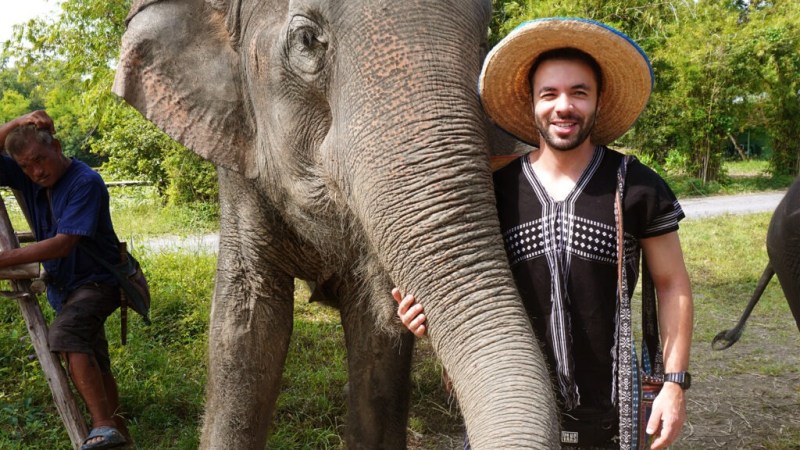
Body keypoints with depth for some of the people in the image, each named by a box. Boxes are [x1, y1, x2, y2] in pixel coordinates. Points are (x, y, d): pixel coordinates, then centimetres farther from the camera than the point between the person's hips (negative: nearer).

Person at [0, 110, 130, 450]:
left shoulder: (86, 183, -21)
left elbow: (63, 243, -28)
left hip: (96, 281, -9)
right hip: (61, 286, 9)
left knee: (65, 334, -33)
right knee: (92, 364, 14)